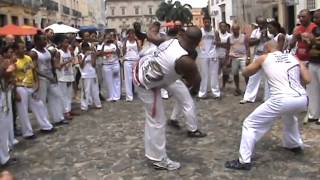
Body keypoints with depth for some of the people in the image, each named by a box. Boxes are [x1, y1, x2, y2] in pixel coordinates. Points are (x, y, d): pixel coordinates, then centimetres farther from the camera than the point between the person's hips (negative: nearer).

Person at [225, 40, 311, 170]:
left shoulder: (264, 58, 13)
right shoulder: (294, 58, 21)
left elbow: (245, 73, 24)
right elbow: (307, 80, 13)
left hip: (281, 100, -5)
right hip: (302, 100, 6)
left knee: (250, 124, 8)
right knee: (289, 115, 42)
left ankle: (244, 161, 5)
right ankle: (295, 145, 54)